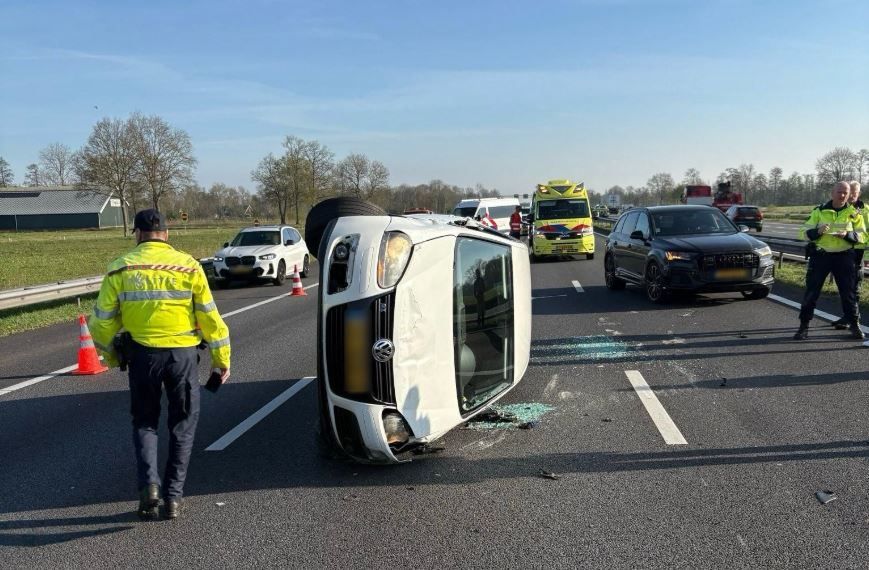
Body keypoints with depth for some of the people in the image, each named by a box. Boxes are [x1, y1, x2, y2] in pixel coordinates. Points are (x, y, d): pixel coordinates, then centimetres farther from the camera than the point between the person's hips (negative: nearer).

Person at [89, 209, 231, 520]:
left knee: (144, 421, 19)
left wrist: (112, 356, 19)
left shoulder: (120, 268, 0)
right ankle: (173, 496, 15)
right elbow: (210, 318, -3)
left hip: (142, 354, 1)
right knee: (182, 424, 15)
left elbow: (102, 322, 2)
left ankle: (148, 483, -1)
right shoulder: (188, 266, -3)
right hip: (182, 353, 0)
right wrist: (221, 358, 8)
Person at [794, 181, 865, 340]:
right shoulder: (819, 211, 4)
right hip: (820, 255, 0)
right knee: (811, 291, -2)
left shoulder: (853, 213, 5)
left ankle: (854, 324, 21)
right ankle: (804, 326, 4)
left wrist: (847, 234, -17)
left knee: (848, 292, 7)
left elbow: (861, 235, 3)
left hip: (844, 257, 1)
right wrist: (818, 231, -19)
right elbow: (804, 233, 2)